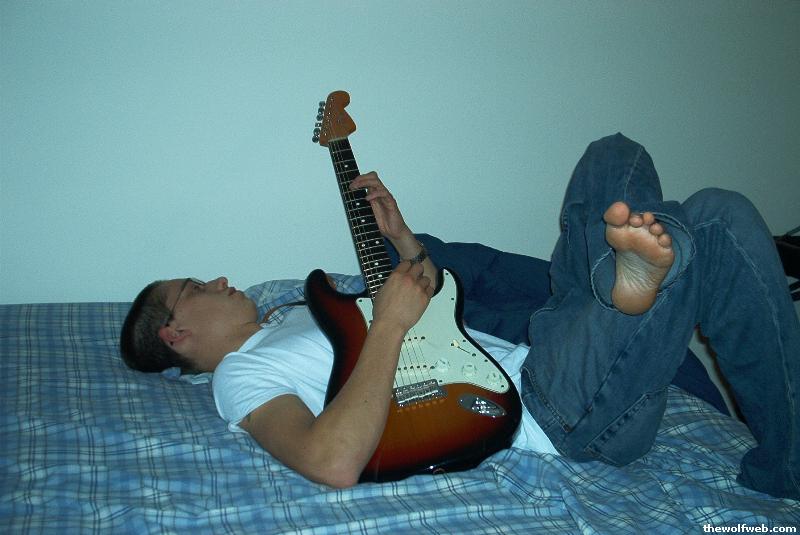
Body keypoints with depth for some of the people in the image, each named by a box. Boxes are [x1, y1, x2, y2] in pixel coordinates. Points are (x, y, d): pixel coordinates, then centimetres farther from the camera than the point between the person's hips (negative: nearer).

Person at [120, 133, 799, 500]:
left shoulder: (297, 316, 25)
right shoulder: (241, 373, -3)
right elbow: (335, 462, -26)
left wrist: (402, 238, 13)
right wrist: (388, 325, -19)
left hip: (531, 357, 9)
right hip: (563, 413, -9)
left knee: (615, 159, 14)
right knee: (719, 221, -23)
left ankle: (634, 274, -12)